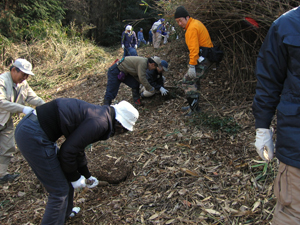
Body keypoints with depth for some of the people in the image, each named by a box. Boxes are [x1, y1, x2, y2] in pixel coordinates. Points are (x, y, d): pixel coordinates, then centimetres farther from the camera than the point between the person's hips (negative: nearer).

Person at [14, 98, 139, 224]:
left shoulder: (98, 113, 14)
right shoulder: (100, 123, -17)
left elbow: (77, 146, 26)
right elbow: (68, 151, -17)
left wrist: (87, 176, 33)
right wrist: (75, 178, 1)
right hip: (33, 136, -10)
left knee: (66, 177, 25)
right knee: (60, 191, 0)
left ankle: (65, 213, 46)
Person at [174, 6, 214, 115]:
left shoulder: (192, 28, -17)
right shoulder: (196, 23, 16)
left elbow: (194, 49, -25)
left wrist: (192, 66, -26)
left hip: (203, 59, -11)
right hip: (207, 57, 11)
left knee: (188, 80, -9)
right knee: (194, 79, 19)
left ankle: (194, 107, -7)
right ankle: (194, 105, 29)